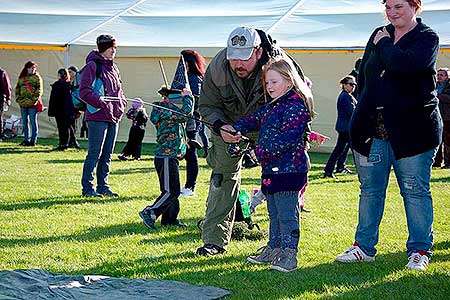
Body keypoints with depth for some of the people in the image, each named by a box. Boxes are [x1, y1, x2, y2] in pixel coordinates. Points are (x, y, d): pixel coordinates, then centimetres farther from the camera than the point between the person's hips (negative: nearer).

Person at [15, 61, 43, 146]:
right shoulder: (21, 77, 14)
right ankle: (26, 139, 17)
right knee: (25, 122, 10)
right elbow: (17, 88, 18)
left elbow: (40, 90, -6)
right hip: (23, 104, 5)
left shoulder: (37, 77, 1)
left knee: (33, 122, -2)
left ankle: (33, 140, 2)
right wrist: (18, 98, 5)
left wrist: (35, 99, -15)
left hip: (32, 104, -5)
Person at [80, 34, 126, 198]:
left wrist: (122, 103, 7)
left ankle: (103, 186, 21)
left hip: (114, 117, 8)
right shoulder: (92, 66, -8)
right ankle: (87, 187, 2)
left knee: (107, 154, 12)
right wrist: (102, 103, -19)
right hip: (97, 117, -8)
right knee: (95, 153, -5)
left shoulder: (113, 68, 16)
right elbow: (84, 92, -15)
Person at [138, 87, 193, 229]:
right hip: (166, 157, -10)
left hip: (171, 157, 10)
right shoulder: (165, 107, -15)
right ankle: (149, 213, -5)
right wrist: (188, 96, -10)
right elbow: (185, 113, -23)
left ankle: (170, 219, 20)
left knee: (173, 191, 14)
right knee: (171, 191, -9)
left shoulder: (170, 108, 15)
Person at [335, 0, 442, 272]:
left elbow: (406, 64, -24)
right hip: (372, 130, 5)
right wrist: (363, 114, 11)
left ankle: (420, 250, 11)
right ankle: (364, 247, 20)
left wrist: (384, 44, -9)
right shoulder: (378, 35, 14)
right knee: (370, 189, 10)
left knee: (415, 190, 1)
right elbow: (363, 77, 19)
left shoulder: (427, 38, -3)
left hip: (411, 131, -5)